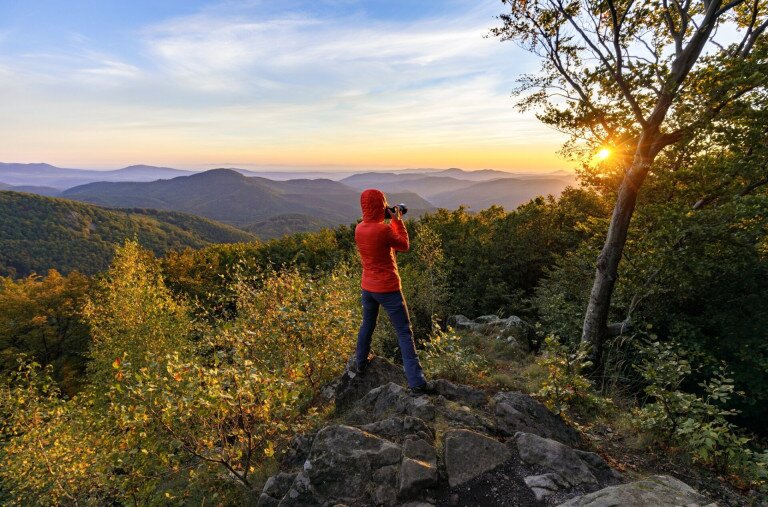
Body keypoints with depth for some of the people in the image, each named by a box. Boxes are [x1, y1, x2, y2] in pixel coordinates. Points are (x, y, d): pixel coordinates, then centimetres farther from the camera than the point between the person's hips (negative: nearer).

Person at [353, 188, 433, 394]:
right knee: (404, 333, 0)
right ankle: (416, 382, 3)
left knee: (367, 325, 25)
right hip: (388, 289, -7)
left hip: (367, 287, 7)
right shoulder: (383, 229, -22)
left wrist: (392, 221, 11)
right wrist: (398, 220, -1)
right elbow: (404, 245, -6)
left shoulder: (359, 229, 1)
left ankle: (360, 364, 41)